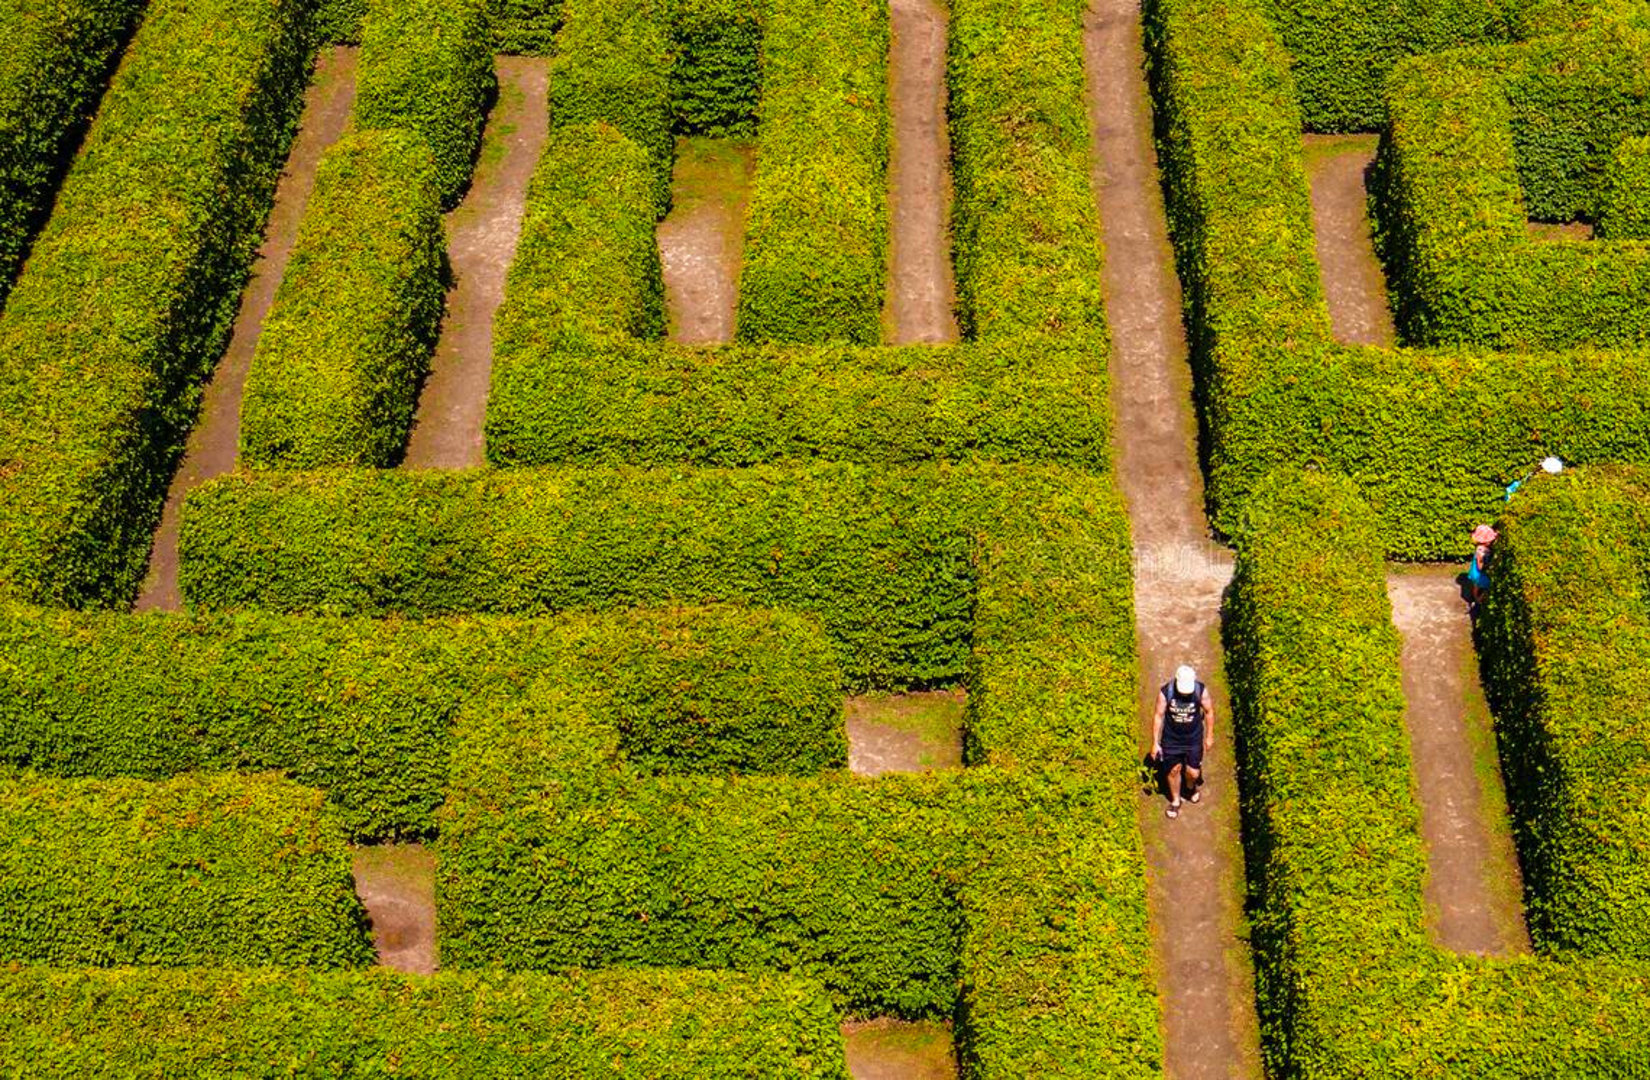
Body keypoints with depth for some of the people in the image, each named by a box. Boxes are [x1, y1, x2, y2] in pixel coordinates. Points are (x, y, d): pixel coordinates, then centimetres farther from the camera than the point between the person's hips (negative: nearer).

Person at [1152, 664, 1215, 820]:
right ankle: (1175, 800, 41)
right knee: (1174, 770, 14)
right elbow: (1158, 716, -12)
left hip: (1194, 738, 0)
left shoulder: (1201, 691, -22)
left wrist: (1209, 736, 4)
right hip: (1171, 739, 0)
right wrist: (1155, 743, -7)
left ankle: (1190, 788, 46)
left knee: (1193, 772, 8)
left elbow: (1209, 711, -5)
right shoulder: (1165, 692, -24)